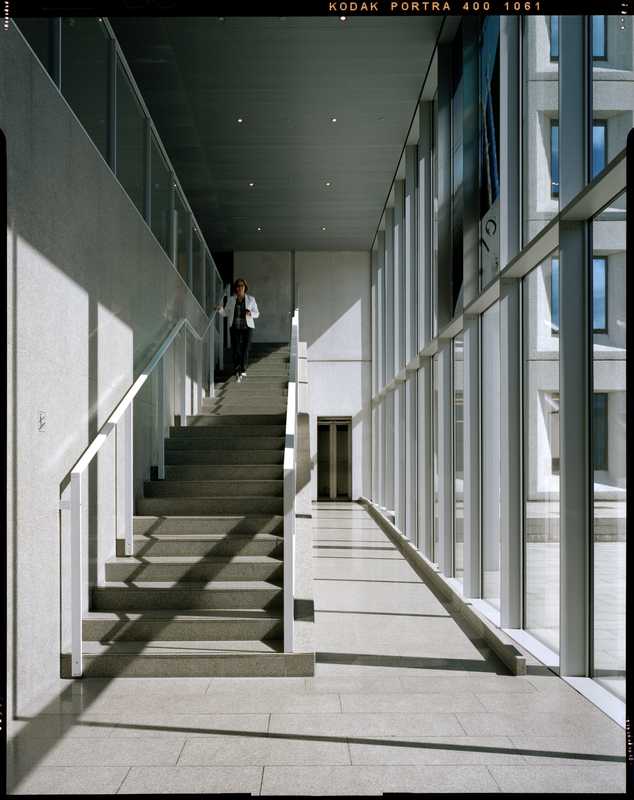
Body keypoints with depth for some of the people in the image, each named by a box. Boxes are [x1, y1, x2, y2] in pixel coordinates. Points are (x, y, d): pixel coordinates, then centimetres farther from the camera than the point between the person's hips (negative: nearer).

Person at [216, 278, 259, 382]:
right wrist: (220, 309, -15)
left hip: (247, 327, -1)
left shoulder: (251, 299, 1)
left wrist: (250, 313, -18)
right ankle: (237, 371, 5)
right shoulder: (231, 300, 5)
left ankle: (243, 370, 9)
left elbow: (256, 314, 4)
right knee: (235, 350, -6)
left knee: (245, 349, -7)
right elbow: (226, 313, 6)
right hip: (235, 327, 1)